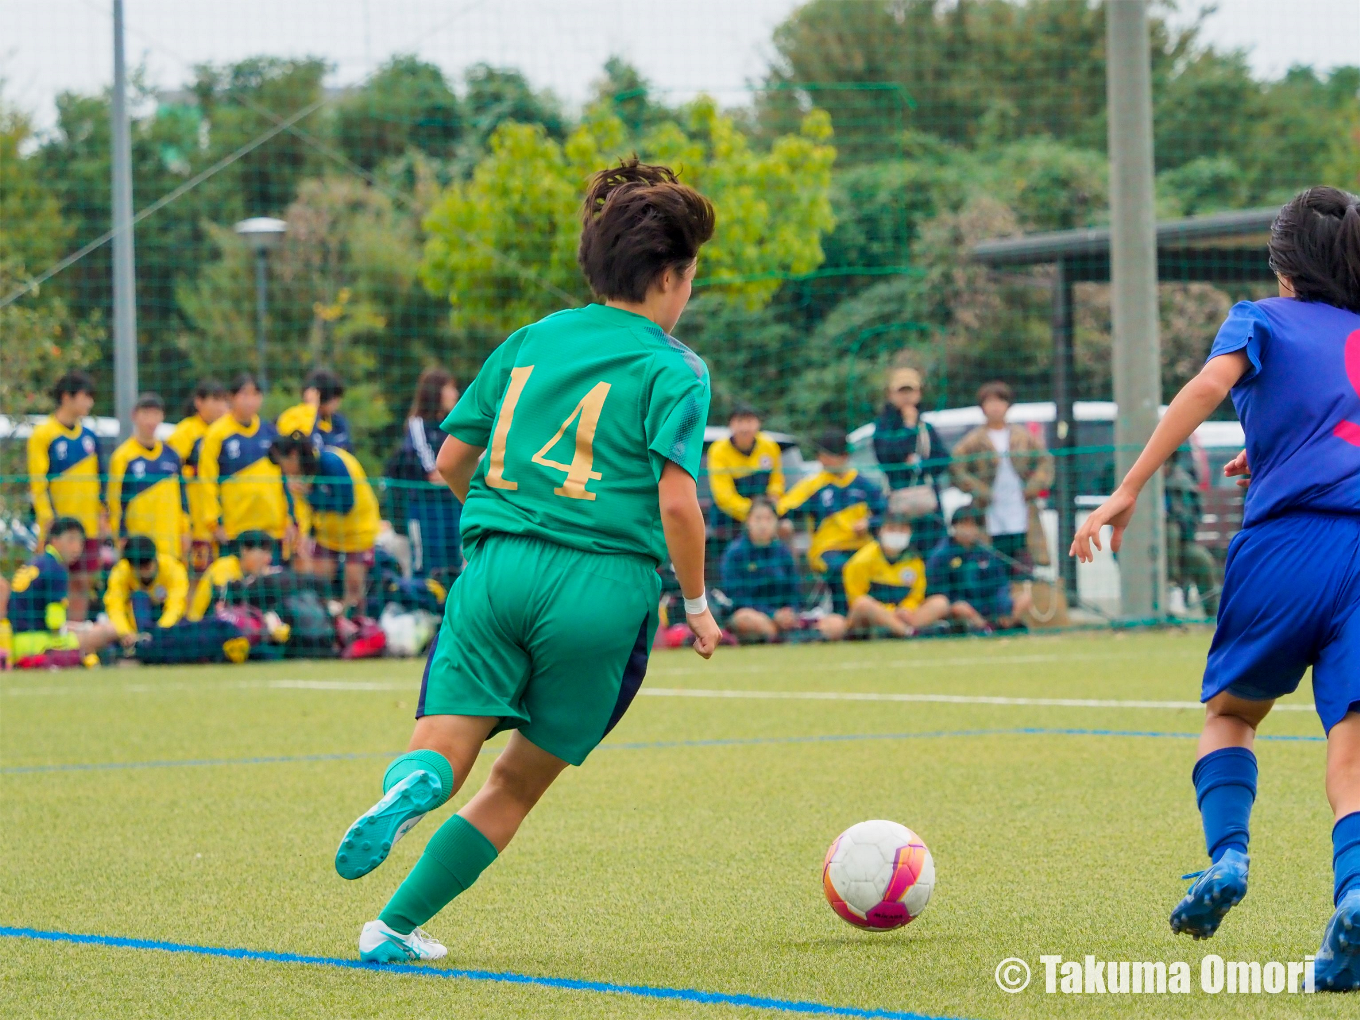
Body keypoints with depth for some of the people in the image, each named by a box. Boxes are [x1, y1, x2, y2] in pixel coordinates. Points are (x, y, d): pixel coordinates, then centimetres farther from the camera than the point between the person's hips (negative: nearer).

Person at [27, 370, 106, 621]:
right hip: (58, 524, -6)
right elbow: (38, 483, -10)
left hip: (88, 524, 6)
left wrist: (101, 513, 12)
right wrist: (46, 520, -15)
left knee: (82, 582, 6)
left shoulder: (89, 435, 12)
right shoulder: (42, 435, -7)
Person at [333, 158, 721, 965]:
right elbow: (677, 500, -10)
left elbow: (452, 460, 18)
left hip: (499, 568, 3)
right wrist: (697, 605, 4)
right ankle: (396, 926, 6)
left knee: (445, 751, -3)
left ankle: (416, 782, -40)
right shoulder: (672, 368, 1)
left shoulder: (530, 340, 16)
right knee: (520, 780, 10)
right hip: (606, 587, -3)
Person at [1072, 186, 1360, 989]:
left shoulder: (1264, 320, 14)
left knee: (1230, 712, 22)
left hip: (1286, 545, -2)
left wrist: (1129, 490, -10)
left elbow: (1209, 386, -5)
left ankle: (1227, 855, 0)